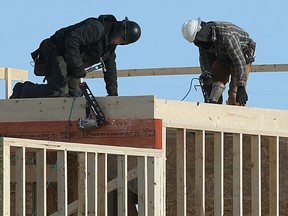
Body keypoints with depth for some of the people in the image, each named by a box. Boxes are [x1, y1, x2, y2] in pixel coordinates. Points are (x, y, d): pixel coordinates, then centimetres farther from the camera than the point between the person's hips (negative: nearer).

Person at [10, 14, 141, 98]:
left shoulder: (111, 44, 8)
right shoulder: (97, 28, -24)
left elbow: (110, 68, 16)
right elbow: (72, 40, -34)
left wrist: (113, 92, 7)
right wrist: (77, 67, -31)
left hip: (71, 65, 10)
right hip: (57, 54, -10)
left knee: (73, 94, -1)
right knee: (59, 91, -24)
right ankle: (22, 91, -5)